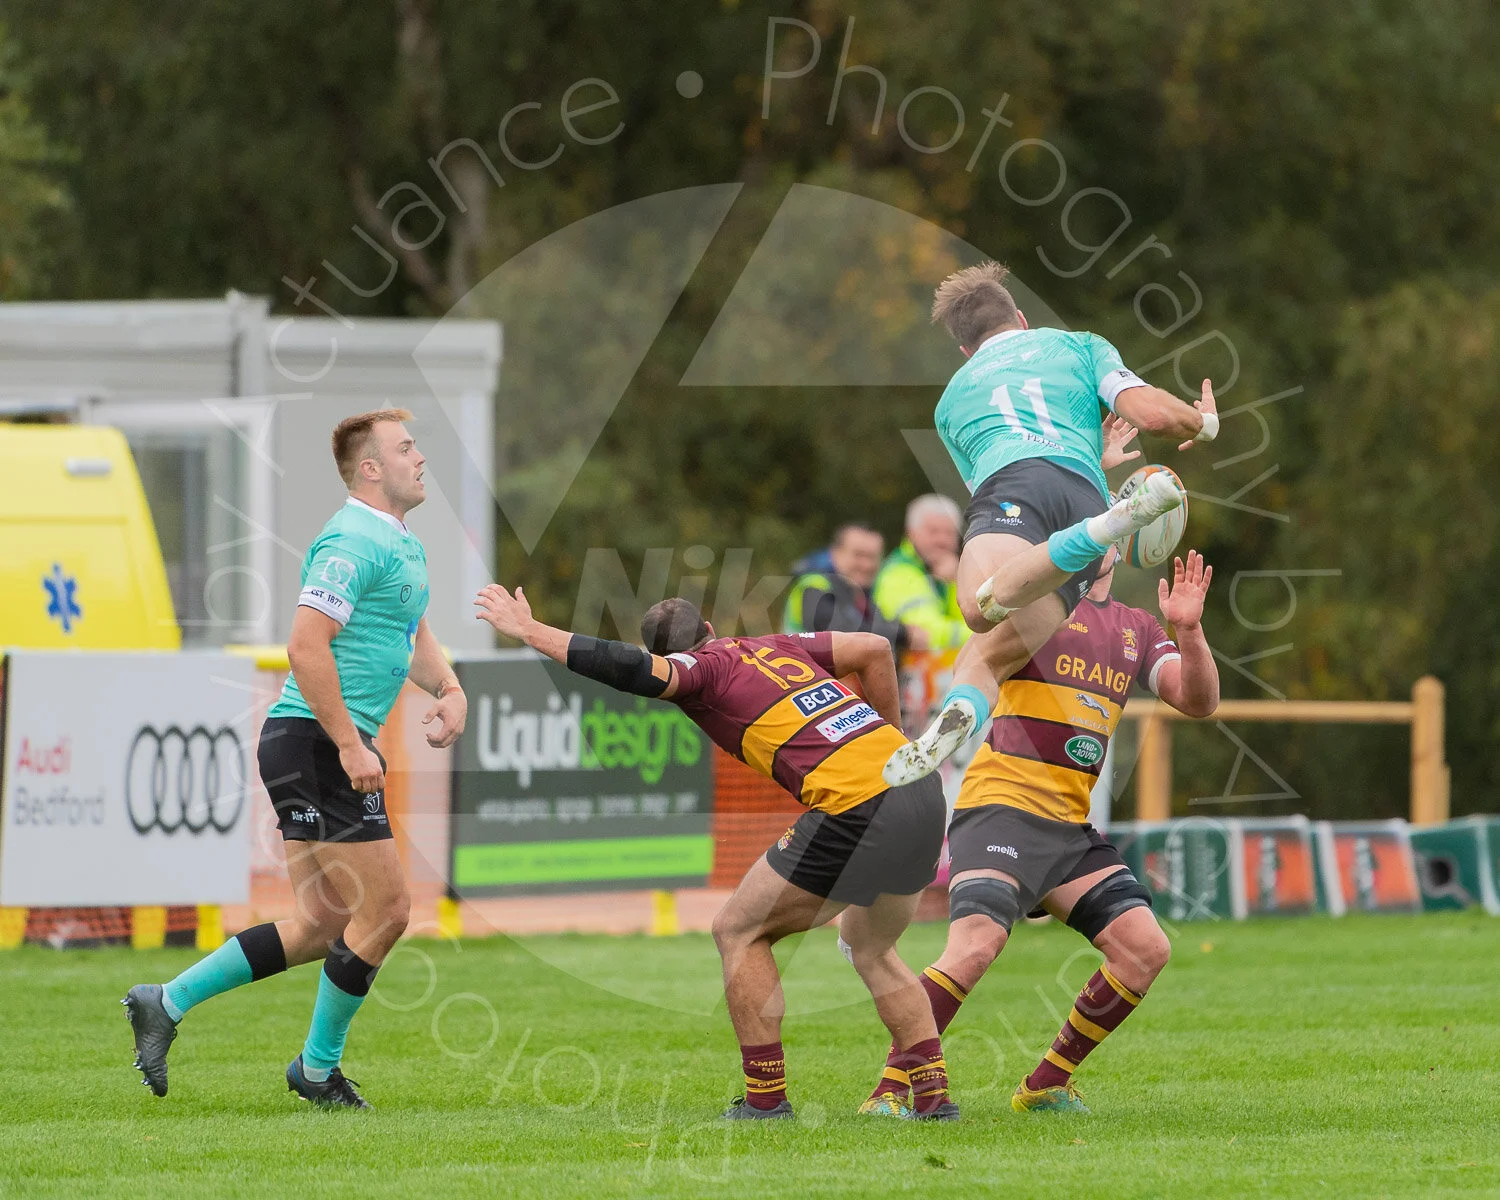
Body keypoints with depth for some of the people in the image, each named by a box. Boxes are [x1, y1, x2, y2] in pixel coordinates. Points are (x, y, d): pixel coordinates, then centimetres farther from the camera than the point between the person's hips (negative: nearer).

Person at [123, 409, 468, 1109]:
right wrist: (350, 745, -24)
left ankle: (167, 1003, 14)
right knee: (384, 908, -6)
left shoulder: (402, 545, 18)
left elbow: (413, 637, 30)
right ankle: (319, 1067, 7)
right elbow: (306, 646, -23)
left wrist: (449, 690, 9)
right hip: (316, 743, -11)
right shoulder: (353, 542, -15)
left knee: (322, 928, 11)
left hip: (323, 749, 11)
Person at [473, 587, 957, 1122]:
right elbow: (875, 650, 21)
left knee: (738, 931, 9)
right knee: (871, 948, 28)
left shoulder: (703, 668, 3)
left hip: (856, 807, -7)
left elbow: (627, 668, -14)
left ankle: (765, 1098, 6)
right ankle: (933, 1094, 20)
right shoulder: (775, 647, 23)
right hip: (926, 796, 7)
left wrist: (529, 630, -6)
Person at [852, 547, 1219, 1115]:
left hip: (1072, 824, 7)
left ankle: (1046, 1086, 9)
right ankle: (888, 1091, -17)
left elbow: (1198, 701, 8)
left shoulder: (1137, 629, 18)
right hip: (1001, 805, -7)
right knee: (975, 946, -25)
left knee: (1146, 948, -4)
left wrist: (1188, 631, -9)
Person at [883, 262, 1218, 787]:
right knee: (984, 659, -5)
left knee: (983, 605, -33)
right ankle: (955, 717, -42)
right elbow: (1151, 413, 18)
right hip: (1089, 496, 2)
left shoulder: (951, 399, 39)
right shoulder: (1080, 345, 34)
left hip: (1014, 487, -2)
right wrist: (1205, 422, 42)